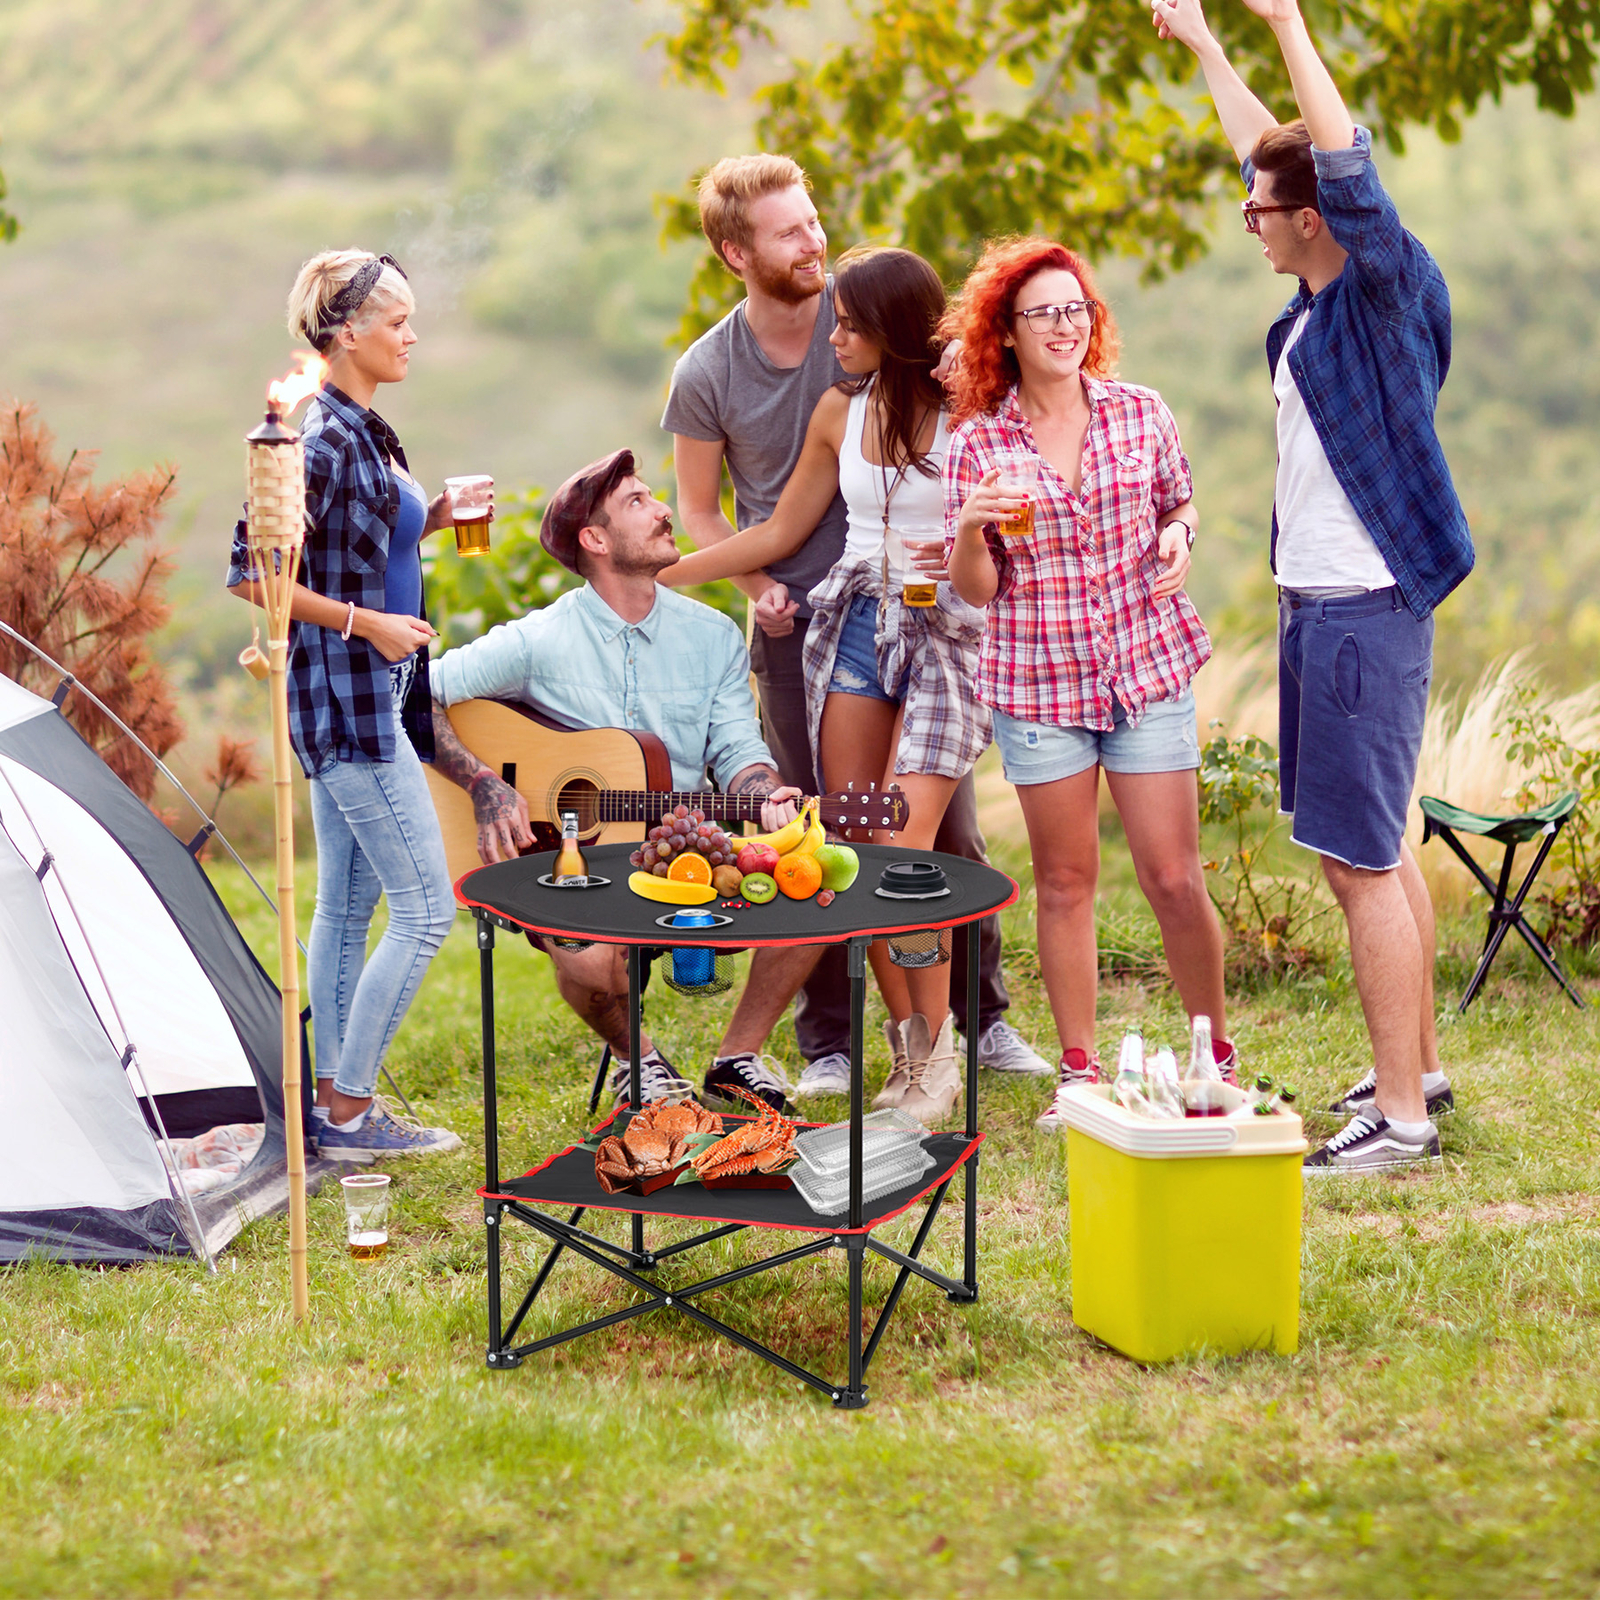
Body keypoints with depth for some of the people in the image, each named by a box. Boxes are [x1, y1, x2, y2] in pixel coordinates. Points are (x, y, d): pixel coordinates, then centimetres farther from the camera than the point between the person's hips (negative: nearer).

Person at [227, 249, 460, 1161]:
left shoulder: (367, 433, 12)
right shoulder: (324, 439, -17)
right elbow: (253, 572, -20)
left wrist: (431, 519, 6)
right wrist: (365, 624, -18)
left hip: (372, 699, 10)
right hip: (349, 698, -10)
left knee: (348, 905, 13)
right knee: (425, 907, -7)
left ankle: (333, 1103, 21)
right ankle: (350, 1111, 0)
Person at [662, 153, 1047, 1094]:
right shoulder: (707, 374, -2)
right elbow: (699, 510, 10)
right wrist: (758, 585, -7)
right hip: (800, 626, 0)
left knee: (949, 824, 4)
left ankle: (983, 1017, 18)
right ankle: (827, 1042, 16)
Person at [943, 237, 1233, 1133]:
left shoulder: (1142, 414, 2)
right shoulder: (976, 445, -2)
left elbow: (1182, 503, 17)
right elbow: (974, 590, 0)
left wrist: (1178, 536, -6)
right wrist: (971, 528, -20)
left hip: (1150, 668, 1)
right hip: (1039, 682, 0)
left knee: (1175, 878, 0)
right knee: (1065, 881, 7)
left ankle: (1218, 1054, 19)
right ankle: (1080, 1070, 19)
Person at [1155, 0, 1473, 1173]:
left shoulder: (1390, 290, -12)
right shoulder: (1319, 302, 10)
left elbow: (1346, 161, -28)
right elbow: (1269, 149, 24)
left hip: (1366, 610, -10)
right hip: (1319, 603, 10)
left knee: (1362, 861, -9)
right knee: (1374, 848, 17)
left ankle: (1401, 1114, -4)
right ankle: (1417, 1066, 28)